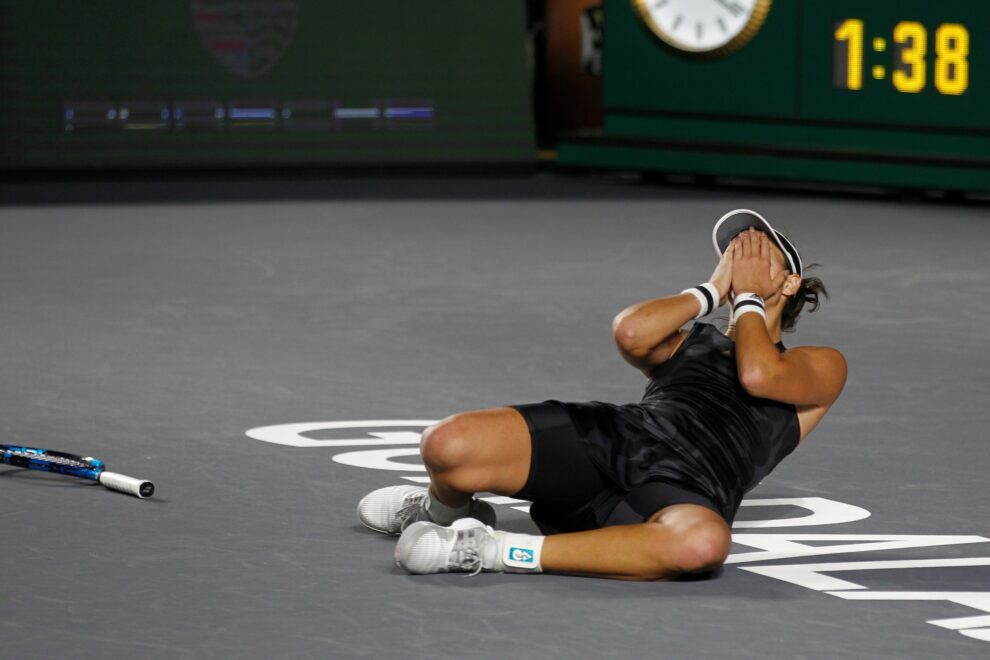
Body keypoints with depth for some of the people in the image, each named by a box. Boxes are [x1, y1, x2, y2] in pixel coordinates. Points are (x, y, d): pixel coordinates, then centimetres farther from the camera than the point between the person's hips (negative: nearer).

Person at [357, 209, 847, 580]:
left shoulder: (822, 367, 23)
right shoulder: (686, 341, 31)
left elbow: (758, 374, -2)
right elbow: (630, 331, 5)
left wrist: (749, 294, 13)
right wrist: (714, 290, 16)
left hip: (690, 487, -3)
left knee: (702, 543, -45)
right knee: (447, 445, -24)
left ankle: (497, 551, -35)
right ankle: (444, 508, 15)